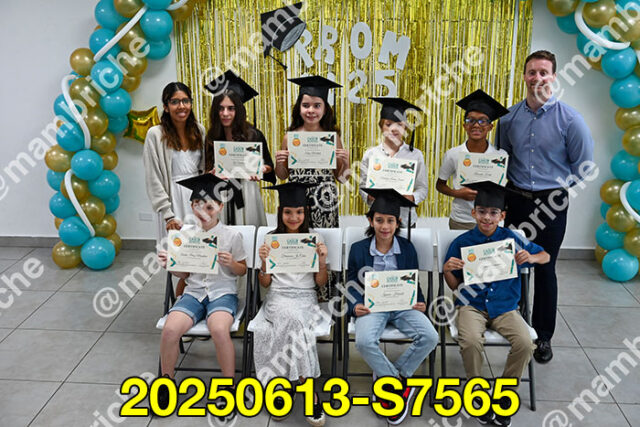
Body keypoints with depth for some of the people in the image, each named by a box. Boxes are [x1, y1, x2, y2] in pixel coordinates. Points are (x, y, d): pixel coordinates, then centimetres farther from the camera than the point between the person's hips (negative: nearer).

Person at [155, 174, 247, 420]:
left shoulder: (231, 236, -2)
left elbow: (243, 270, 7)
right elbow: (184, 274, 13)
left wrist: (231, 263, -14)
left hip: (223, 292, -2)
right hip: (193, 292, 3)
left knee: (219, 330, -33)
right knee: (170, 329, -24)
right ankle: (166, 382, 2)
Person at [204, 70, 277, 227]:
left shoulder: (253, 135, -4)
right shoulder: (211, 138, 2)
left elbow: (268, 165, 5)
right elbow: (207, 169, 9)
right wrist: (213, 173, -12)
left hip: (246, 195, -1)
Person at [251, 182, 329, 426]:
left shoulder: (314, 238, 10)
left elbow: (321, 283, 9)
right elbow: (265, 283, 10)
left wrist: (323, 261, -9)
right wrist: (264, 262, -8)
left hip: (306, 298, 1)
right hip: (278, 297, -1)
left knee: (293, 320, -35)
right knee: (295, 319, -35)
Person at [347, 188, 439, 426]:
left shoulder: (407, 249, 6)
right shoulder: (358, 249, 2)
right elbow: (352, 284, 7)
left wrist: (420, 303, -6)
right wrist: (355, 306, -12)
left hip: (403, 305, 2)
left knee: (430, 337, -24)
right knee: (364, 341, -32)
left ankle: (387, 376, -5)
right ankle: (399, 382, -8)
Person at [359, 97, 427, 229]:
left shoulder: (416, 155, 2)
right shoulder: (370, 154, 4)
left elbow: (422, 188, 2)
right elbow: (363, 186, 5)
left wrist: (412, 197, -18)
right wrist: (370, 196, -16)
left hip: (405, 219, 0)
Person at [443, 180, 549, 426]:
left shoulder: (511, 239, 1)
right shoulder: (461, 243, 0)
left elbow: (545, 256, 14)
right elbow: (454, 286, 7)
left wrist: (531, 257, -9)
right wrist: (447, 270, -16)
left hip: (505, 307, 1)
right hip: (472, 306, -1)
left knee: (525, 343, -25)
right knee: (470, 341, -32)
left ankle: (504, 396, 1)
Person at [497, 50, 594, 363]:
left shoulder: (570, 119, -9)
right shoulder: (509, 117, 1)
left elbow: (583, 165, -1)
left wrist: (555, 187, 2)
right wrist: (516, 182, 9)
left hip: (551, 204, -3)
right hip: (516, 200, 3)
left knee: (545, 270, 5)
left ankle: (544, 336, 20)